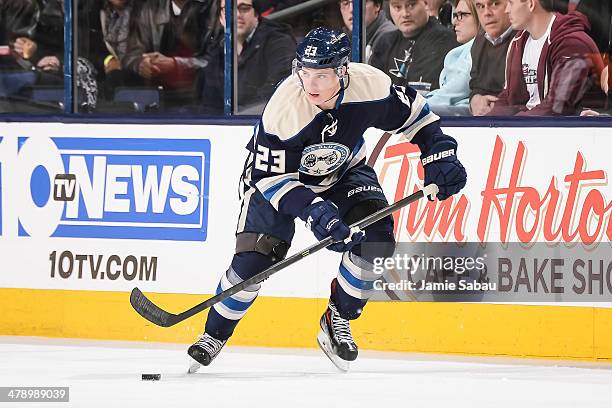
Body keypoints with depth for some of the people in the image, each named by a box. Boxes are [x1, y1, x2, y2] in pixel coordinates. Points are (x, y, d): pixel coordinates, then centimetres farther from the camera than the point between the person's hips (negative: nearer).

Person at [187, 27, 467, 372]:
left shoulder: (370, 85, -28)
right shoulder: (284, 109, -36)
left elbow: (412, 112, -6)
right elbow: (271, 176, -30)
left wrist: (440, 153, -14)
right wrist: (313, 209, -42)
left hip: (344, 171, 3)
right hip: (278, 174, -3)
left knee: (376, 237, -20)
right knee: (254, 258, -13)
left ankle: (338, 321, 0)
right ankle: (215, 334, 11)